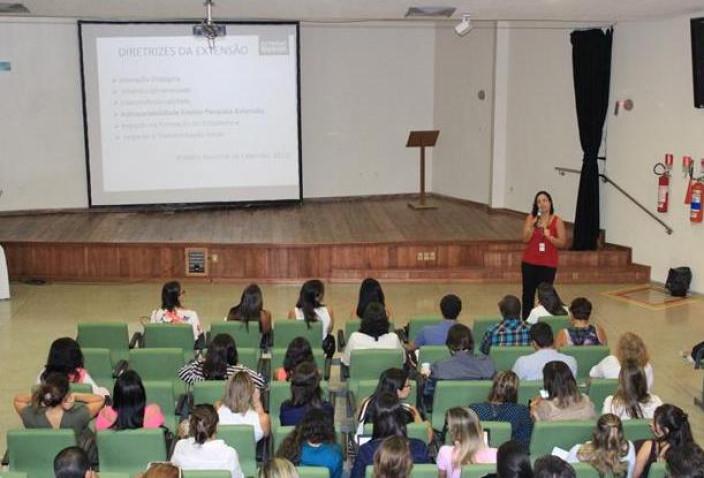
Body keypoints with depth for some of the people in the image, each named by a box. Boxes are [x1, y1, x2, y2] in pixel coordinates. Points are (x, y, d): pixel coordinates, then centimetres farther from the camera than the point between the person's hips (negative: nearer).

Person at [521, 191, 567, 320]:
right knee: (528, 292, 7)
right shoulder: (530, 218, 1)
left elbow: (562, 243, -5)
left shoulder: (557, 221, -4)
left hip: (548, 264, -2)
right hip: (529, 263, 2)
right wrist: (533, 225, -18)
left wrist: (549, 236, -20)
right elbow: (525, 239, -6)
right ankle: (526, 321, 15)